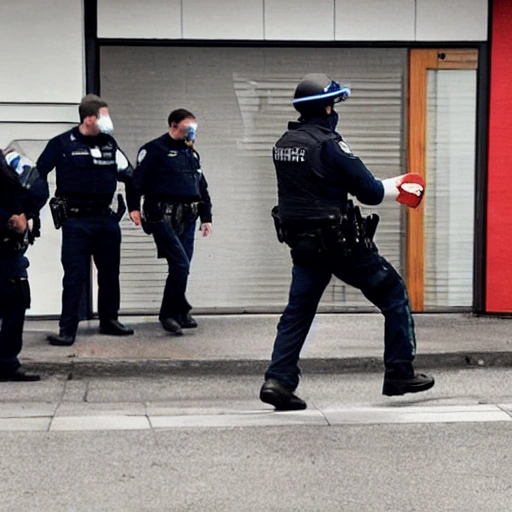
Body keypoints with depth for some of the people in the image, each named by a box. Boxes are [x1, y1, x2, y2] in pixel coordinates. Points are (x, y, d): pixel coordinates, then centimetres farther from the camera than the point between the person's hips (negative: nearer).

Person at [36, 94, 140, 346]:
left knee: (110, 273, 13)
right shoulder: (61, 144, -7)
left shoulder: (109, 143, 7)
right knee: (74, 276, -6)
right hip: (76, 221, -5)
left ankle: (109, 320, 28)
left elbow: (128, 174, 17)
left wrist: (134, 207, 16)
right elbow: (38, 175, -6)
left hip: (106, 218, 5)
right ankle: (67, 329, -2)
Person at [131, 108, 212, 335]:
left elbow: (202, 187, 24)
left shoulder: (192, 154, 19)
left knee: (180, 268, 6)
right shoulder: (154, 150, -3)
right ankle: (181, 312, -1)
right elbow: (139, 182, -10)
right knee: (180, 264, -15)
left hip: (187, 219, 7)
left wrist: (206, 217, 19)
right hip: (164, 217, -7)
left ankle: (169, 314, 17)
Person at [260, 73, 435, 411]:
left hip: (302, 243, 7)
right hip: (341, 243, -7)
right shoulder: (328, 143, -17)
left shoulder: (284, 144, 7)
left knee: (298, 310, 12)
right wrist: (401, 188, 6)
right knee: (394, 294, 9)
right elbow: (370, 192, -14)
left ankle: (278, 381, 1)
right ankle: (399, 374, 14)